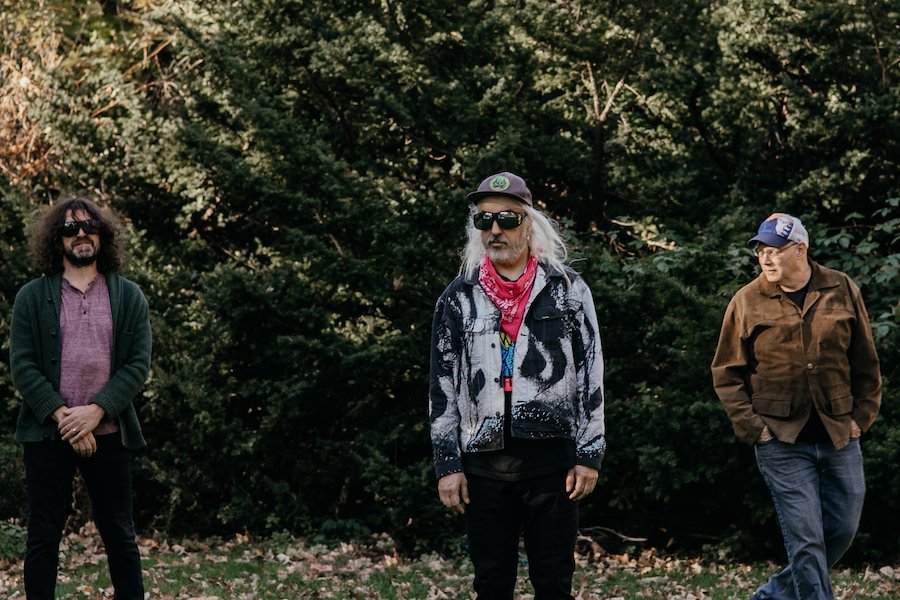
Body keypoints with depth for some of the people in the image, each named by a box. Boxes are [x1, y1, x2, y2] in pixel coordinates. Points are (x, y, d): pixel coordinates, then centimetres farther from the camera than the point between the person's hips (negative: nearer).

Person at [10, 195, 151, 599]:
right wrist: (62, 416, -14)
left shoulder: (129, 297, 7)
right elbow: (22, 365, -3)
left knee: (119, 534, 7)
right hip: (47, 433, 0)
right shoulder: (32, 297, 4)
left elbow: (138, 364, 0)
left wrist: (95, 411, -13)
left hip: (108, 434, 1)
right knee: (43, 536, 4)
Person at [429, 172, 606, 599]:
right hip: (484, 464, 2)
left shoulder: (568, 290, 3)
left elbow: (591, 374, 2)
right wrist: (447, 464, 2)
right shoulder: (458, 298, 7)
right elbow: (442, 387, 8)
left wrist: (589, 456, -3)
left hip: (552, 462, -2)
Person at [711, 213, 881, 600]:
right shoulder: (747, 302, -2)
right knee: (805, 539, -7)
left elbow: (865, 362, 10)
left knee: (842, 531, 9)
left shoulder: (842, 291, 3)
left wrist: (862, 417, 4)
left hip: (839, 437, 3)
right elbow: (726, 374, 3)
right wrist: (751, 427, -6)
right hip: (782, 441, -3)